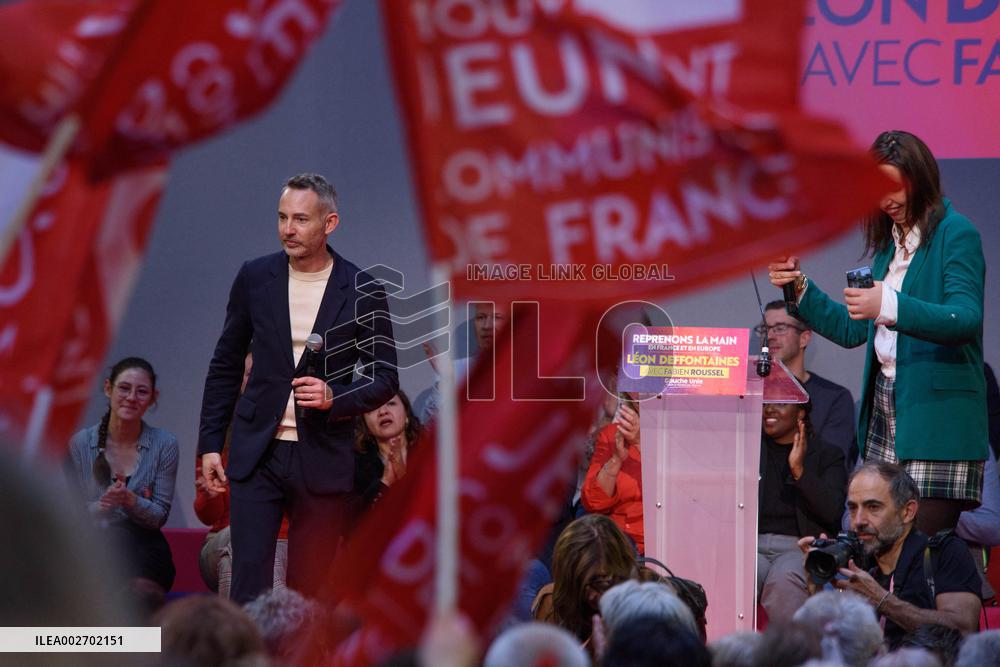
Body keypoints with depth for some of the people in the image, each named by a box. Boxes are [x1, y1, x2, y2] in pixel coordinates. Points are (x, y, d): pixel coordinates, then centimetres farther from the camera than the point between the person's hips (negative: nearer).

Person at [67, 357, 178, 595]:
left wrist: (131, 501, -20)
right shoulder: (80, 443, 1)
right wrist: (100, 506, -20)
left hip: (142, 546, 1)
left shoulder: (164, 444, 2)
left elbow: (160, 516, 2)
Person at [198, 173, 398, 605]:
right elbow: (225, 365, 12)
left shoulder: (361, 292, -2)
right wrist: (210, 443, 8)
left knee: (309, 593, 3)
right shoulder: (255, 277, 4)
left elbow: (385, 378, 3)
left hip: (323, 460, -1)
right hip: (258, 453, 1)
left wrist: (336, 396, -17)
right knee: (248, 583, -8)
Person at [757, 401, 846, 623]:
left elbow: (833, 512, -3)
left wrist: (799, 471, -12)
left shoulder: (828, 455, 13)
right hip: (752, 544, 2)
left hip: (800, 546, -2)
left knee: (784, 581, -37)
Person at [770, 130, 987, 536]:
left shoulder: (956, 234, -6)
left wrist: (890, 306, -34)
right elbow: (853, 330, 24)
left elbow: (966, 319, -21)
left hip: (936, 422, -7)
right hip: (885, 418, 7)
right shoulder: (890, 241, 18)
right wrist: (800, 288, 14)